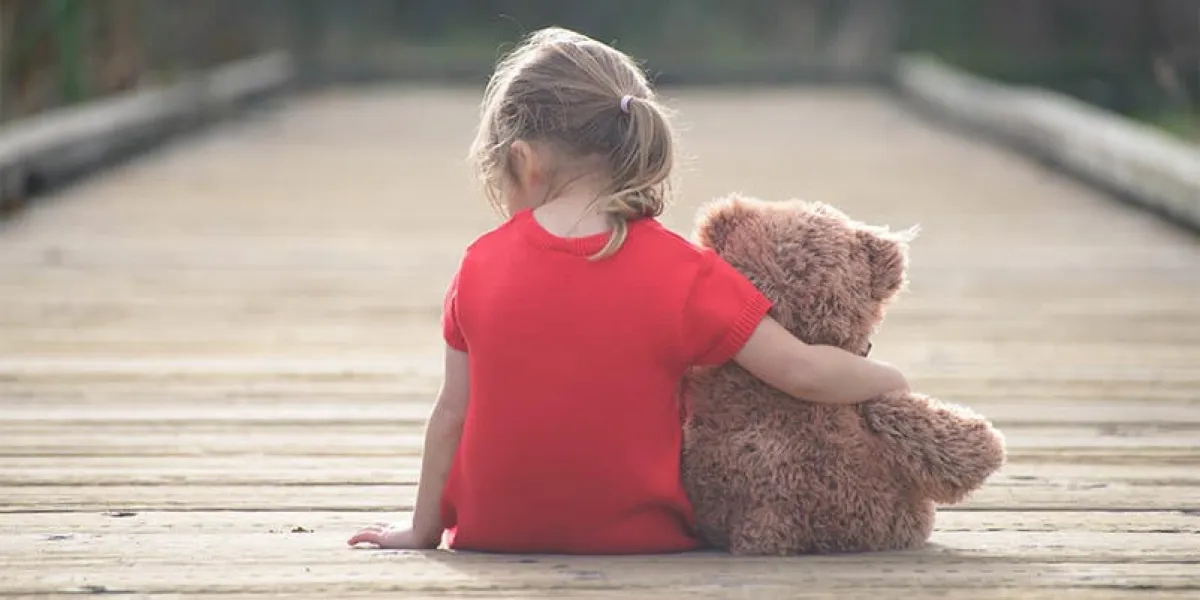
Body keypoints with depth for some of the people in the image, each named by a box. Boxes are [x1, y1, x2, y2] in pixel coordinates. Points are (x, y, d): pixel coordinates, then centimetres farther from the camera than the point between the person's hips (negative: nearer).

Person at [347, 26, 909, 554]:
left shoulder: (481, 262, -7)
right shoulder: (682, 272, -13)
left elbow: (453, 410, 0)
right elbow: (801, 371, -14)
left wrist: (424, 529, 12)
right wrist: (890, 379, 6)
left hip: (493, 534, 3)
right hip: (637, 537, -3)